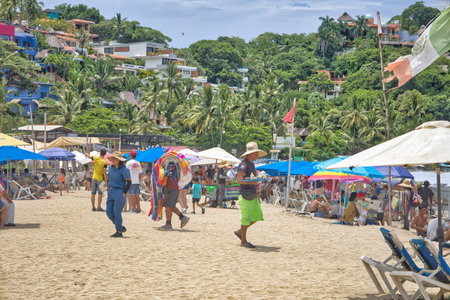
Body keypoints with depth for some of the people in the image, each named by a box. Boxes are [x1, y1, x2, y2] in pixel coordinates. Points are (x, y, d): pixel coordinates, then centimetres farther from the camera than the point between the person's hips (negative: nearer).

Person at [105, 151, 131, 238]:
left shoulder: (124, 169, -13)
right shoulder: (111, 168, 10)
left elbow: (129, 182, -16)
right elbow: (108, 178, 23)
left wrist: (124, 193, -18)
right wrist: (108, 188, 15)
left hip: (119, 192, -8)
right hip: (111, 192, 8)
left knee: (117, 212, -6)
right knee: (109, 212, 6)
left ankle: (119, 232, 5)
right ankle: (121, 227, 20)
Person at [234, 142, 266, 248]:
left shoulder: (252, 164, 18)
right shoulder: (244, 165, -12)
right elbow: (239, 179, -23)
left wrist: (256, 195, 25)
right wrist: (250, 182, -39)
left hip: (252, 195, 9)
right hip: (245, 195, -9)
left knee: (257, 216, 8)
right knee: (246, 218, -5)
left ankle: (240, 231, 21)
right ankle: (243, 241, 3)